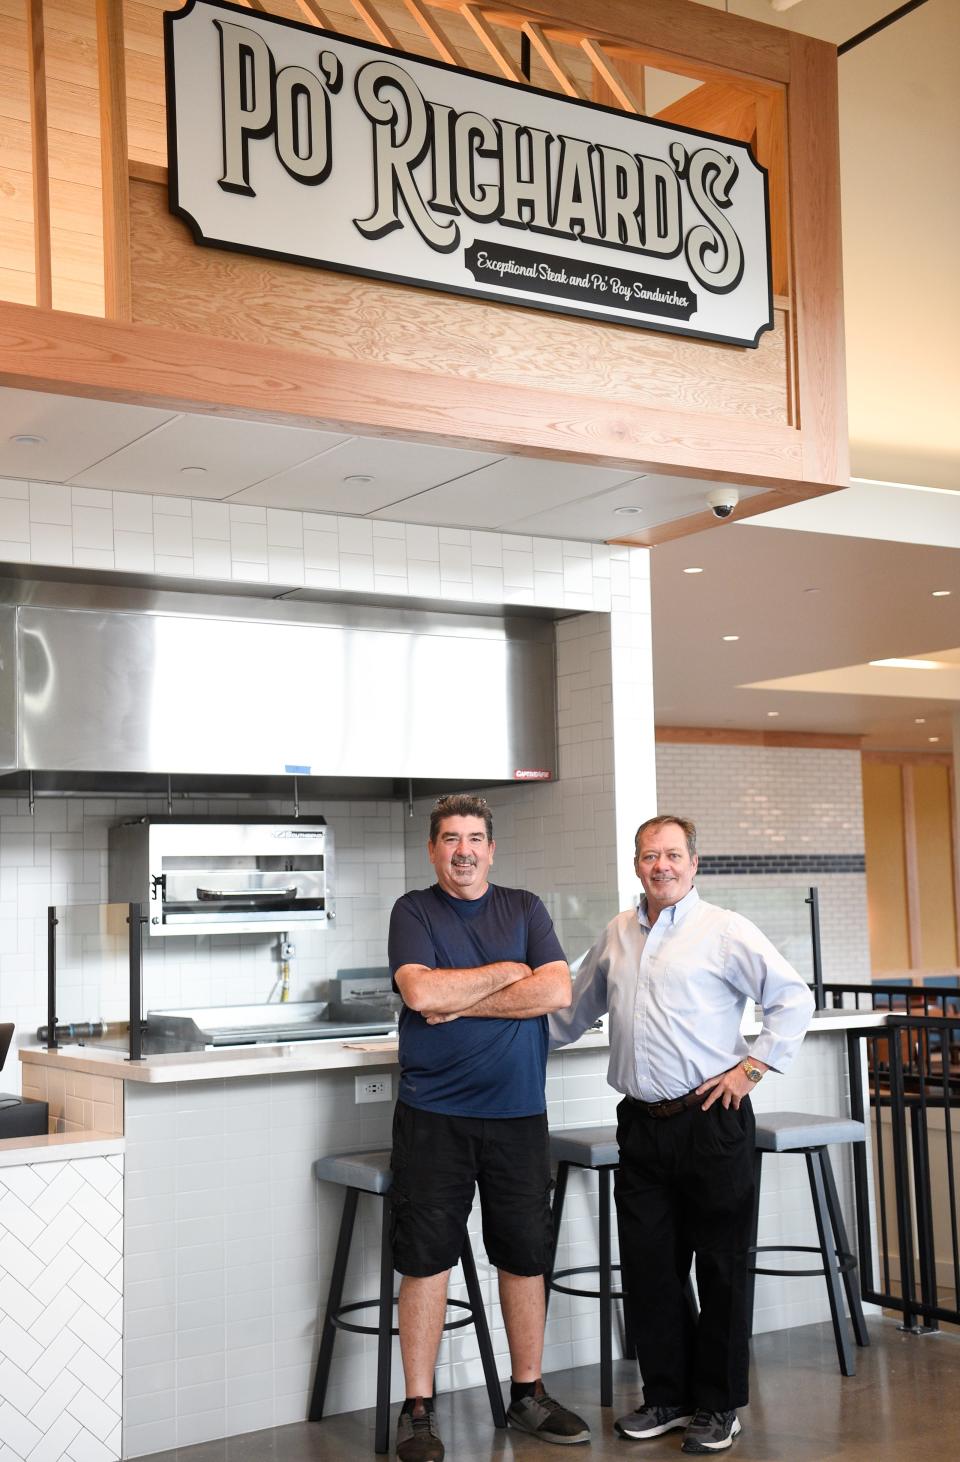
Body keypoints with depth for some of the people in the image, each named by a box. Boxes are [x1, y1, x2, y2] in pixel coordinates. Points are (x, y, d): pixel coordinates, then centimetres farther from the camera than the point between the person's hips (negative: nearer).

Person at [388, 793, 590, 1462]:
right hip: (434, 1115, -2)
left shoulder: (525, 909, 8)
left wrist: (461, 1002, -10)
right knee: (425, 1257, 0)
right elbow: (422, 992, -16)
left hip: (518, 1112, 3)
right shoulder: (414, 911, 1)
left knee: (526, 1256, 9)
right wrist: (506, 972, -6)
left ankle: (528, 1394, 24)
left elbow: (556, 991, -6)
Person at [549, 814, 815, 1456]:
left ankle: (720, 1406, 17)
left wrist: (751, 1068, -9)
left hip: (711, 1120, -5)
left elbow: (794, 998, -7)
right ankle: (667, 1397, 23)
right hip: (642, 1124, 5)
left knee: (720, 1269, 4)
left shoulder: (725, 931, -6)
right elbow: (576, 1009, 27)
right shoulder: (618, 935, 12)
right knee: (648, 1265, 9)